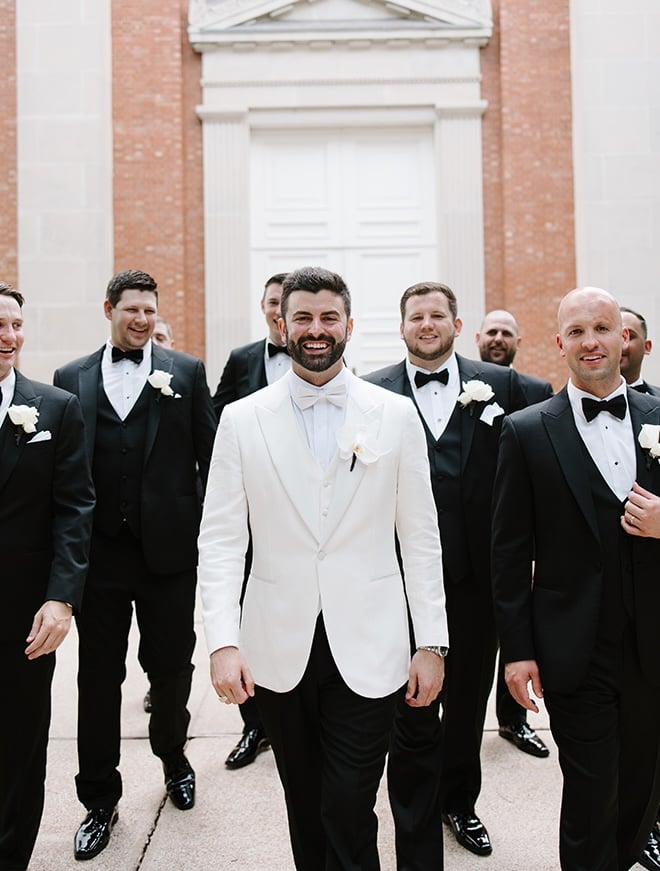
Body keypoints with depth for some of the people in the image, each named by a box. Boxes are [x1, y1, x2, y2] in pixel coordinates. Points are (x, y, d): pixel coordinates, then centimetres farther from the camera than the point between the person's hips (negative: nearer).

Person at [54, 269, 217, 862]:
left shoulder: (187, 373, 3)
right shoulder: (71, 379, 6)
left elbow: (210, 457, 2)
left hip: (169, 548, 0)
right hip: (98, 552, 1)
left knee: (172, 667, 13)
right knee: (98, 677, 9)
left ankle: (173, 757, 42)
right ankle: (100, 801, 26)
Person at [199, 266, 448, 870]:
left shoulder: (396, 416, 1)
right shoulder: (242, 419, 1)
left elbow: (420, 536, 2)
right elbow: (220, 539, -1)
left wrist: (432, 643, 0)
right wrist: (222, 643, -11)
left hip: (368, 652, -1)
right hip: (278, 653, 2)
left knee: (350, 816, 1)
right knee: (304, 810, 17)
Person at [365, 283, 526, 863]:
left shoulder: (501, 385, 2)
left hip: (479, 577, 3)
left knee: (469, 701, 21)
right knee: (413, 718, 5)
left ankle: (459, 801, 46)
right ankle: (419, 849, 23)